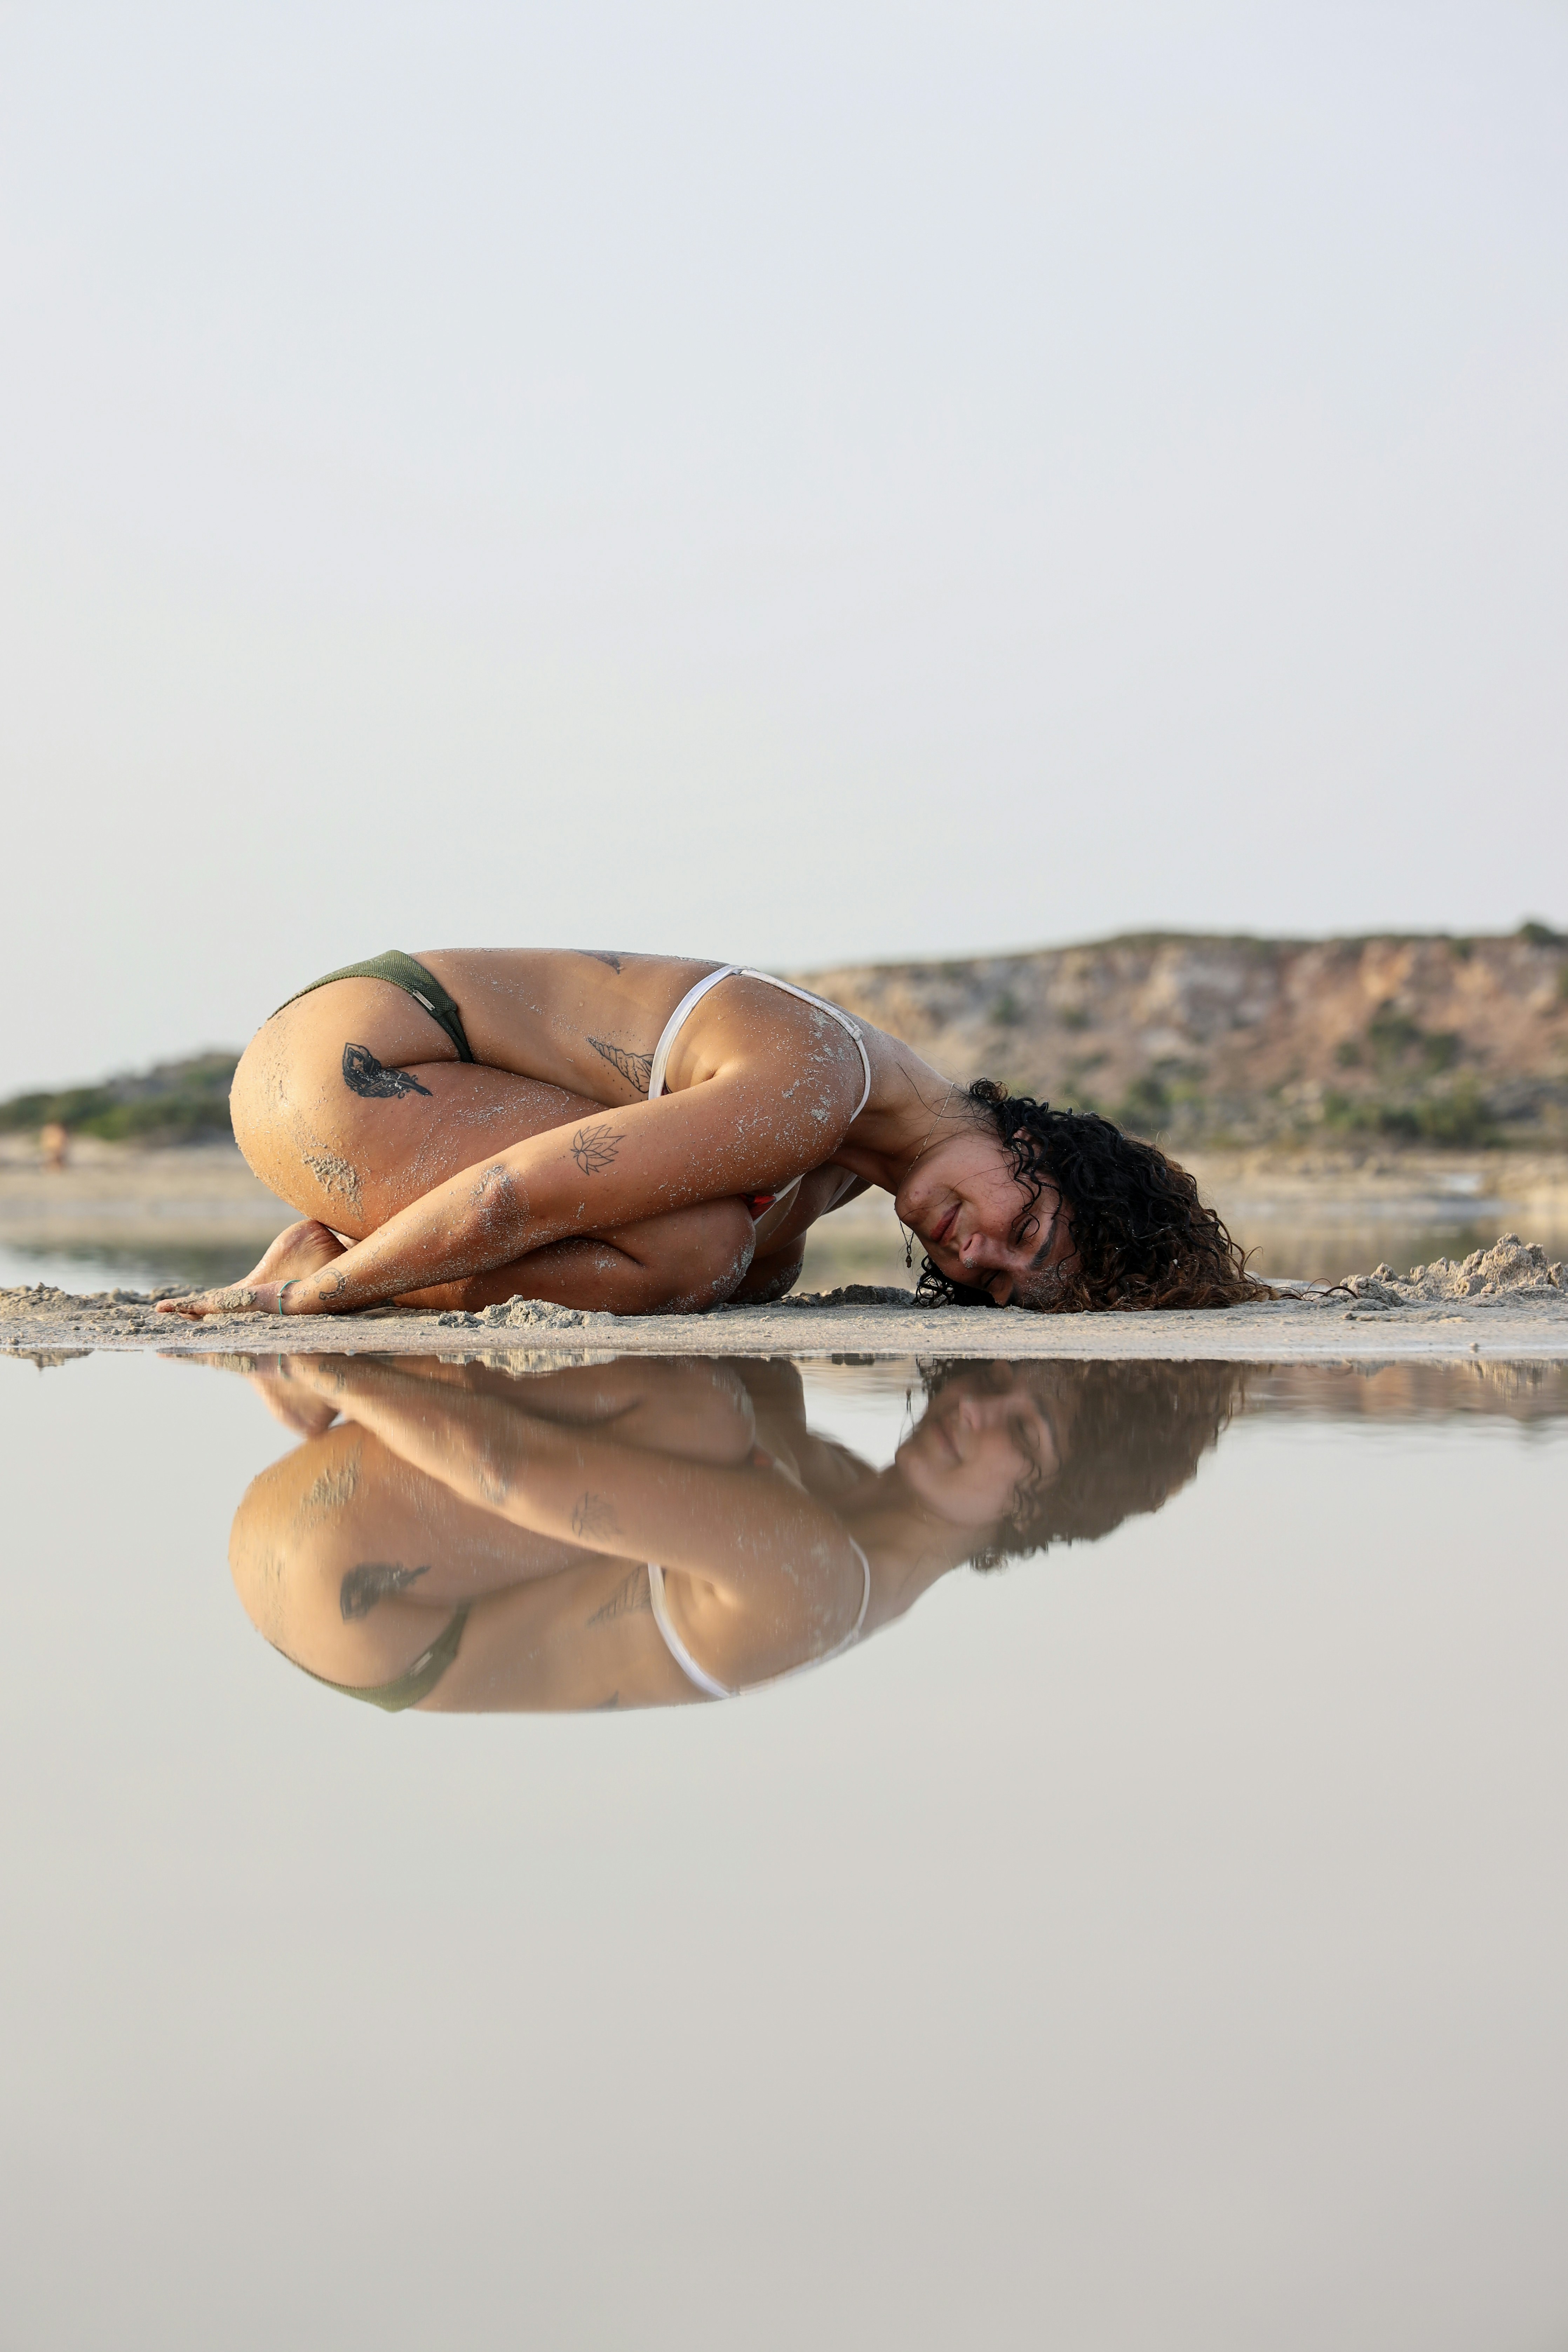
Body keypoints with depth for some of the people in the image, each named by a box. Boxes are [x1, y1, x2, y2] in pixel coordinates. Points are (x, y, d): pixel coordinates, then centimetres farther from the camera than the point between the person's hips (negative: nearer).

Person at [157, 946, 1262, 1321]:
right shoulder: (816, 1084, -25)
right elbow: (517, 1195, -26)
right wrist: (301, 1301, -19)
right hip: (347, 1060, -10)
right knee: (694, 1253, -24)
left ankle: (331, 1254, 7)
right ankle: (322, 1274, -10)